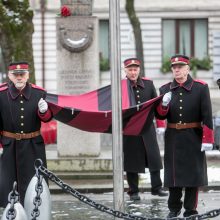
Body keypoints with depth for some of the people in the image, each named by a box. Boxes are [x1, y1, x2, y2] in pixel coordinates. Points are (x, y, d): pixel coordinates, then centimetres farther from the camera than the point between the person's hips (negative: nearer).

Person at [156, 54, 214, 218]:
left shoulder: (201, 88, -5)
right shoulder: (165, 89, 5)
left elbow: (207, 116, -8)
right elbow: (160, 116, 6)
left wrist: (207, 139, -14)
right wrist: (164, 105, -16)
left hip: (194, 138, -3)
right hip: (173, 138, 3)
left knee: (193, 172, 4)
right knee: (173, 173, 8)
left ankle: (190, 209, 14)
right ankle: (174, 208, 23)